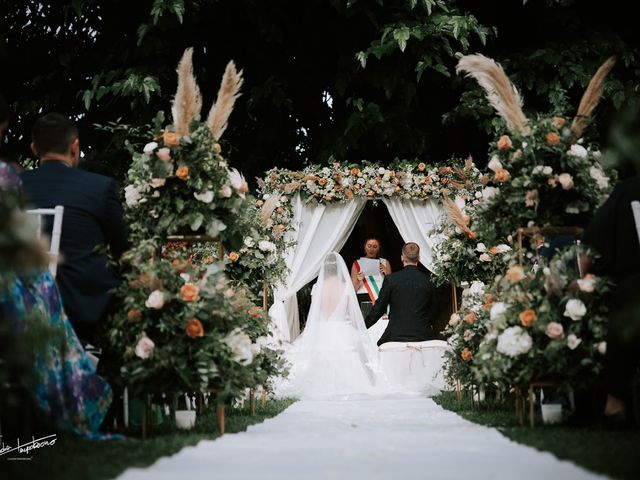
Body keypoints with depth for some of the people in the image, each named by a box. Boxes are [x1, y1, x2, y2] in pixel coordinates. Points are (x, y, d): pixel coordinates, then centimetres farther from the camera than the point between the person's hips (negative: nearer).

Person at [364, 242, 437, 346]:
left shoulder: (391, 279, -3)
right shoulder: (428, 280, 2)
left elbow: (379, 308, 1)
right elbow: (433, 309, 13)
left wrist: (363, 327, 12)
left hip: (396, 334, -1)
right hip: (423, 335, 2)